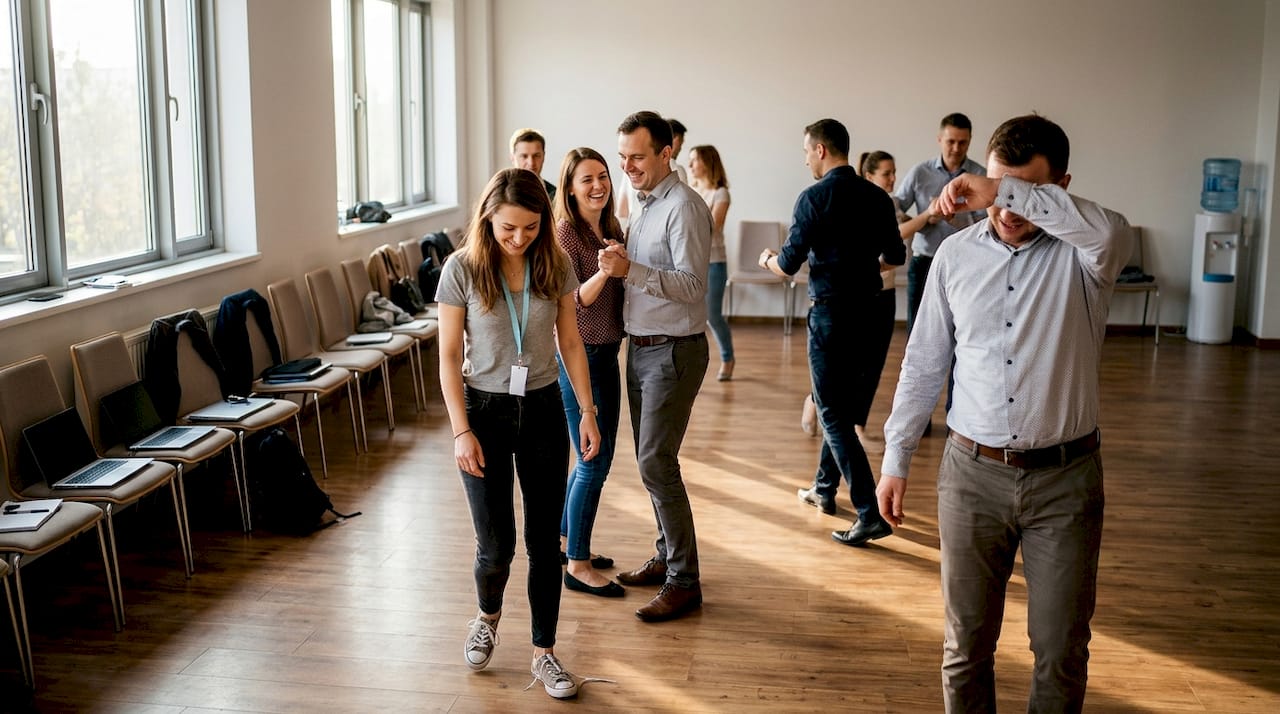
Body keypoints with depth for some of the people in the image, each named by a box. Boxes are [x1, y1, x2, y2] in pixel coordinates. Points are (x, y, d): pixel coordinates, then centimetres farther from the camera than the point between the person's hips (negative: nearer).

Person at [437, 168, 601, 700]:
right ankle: (487, 616, 34)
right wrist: (462, 431, -12)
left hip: (543, 410, 2)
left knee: (544, 540, 6)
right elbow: (449, 356, -8)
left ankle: (544, 654, 22)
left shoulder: (555, 266, -3)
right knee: (496, 544, 0)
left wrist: (587, 412, 2)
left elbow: (570, 342, 5)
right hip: (485, 411, -2)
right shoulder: (462, 269, -11)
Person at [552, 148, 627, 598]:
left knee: (597, 459, 17)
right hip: (578, 356, -8)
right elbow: (570, 303, -23)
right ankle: (578, 566, 8)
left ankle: (569, 542, 33)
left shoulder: (611, 228, 8)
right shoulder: (565, 233, -15)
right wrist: (602, 272, -37)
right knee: (593, 463, -4)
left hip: (607, 354, 9)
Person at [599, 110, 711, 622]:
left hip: (673, 351, -9)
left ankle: (683, 581, -1)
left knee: (656, 464, -10)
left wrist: (630, 270, -31)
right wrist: (617, 269, 4)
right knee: (651, 460, 15)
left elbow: (692, 286, -24)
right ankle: (667, 556, 29)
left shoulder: (683, 206, -15)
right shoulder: (644, 204, 13)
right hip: (640, 347, 9)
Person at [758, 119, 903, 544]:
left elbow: (789, 265, -12)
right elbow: (895, 256, 13)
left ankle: (871, 513, -8)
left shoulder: (815, 197, -14)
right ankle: (824, 488, 33)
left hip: (830, 312, -7)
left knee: (833, 413, -3)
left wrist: (768, 260, 10)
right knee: (841, 401, 21)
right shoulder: (877, 197, 5)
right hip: (867, 309, 7)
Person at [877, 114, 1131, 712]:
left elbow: (1109, 230, -34)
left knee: (1062, 652, 9)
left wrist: (1006, 192, -30)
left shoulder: (1080, 253, -7)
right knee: (966, 644, 12)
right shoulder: (957, 254, 3)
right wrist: (895, 459, 8)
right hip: (972, 473, 2)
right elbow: (923, 363, 8)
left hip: (1064, 477, -2)